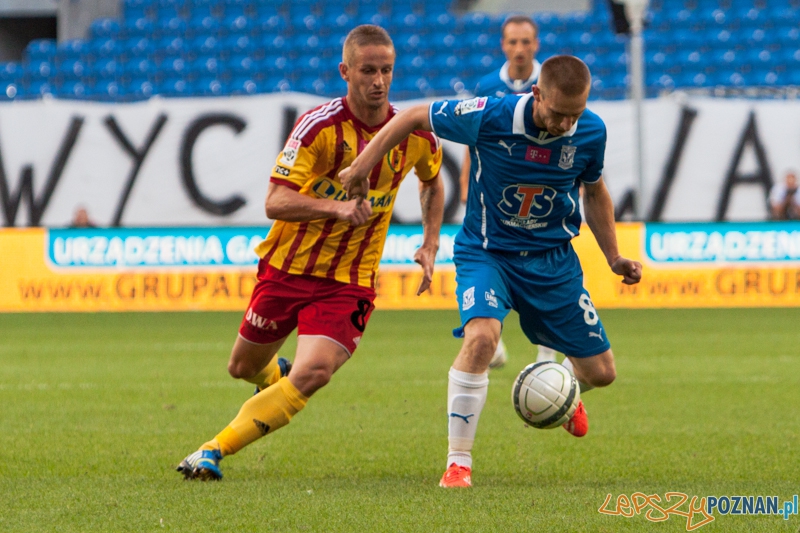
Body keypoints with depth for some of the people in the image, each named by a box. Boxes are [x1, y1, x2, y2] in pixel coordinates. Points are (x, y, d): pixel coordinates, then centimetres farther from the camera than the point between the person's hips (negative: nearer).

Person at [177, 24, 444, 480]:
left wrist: (430, 245, 11)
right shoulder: (319, 126, -15)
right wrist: (336, 207, -36)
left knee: (313, 373, -24)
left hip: (348, 283, 0)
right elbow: (276, 203, -21)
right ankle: (277, 377, 55)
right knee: (244, 367, 16)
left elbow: (432, 182, 22)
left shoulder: (416, 135, -3)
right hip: (288, 268, 0)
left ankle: (214, 451, -17)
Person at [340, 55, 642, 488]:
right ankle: (458, 461, -19)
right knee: (481, 337, -32)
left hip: (553, 257, 4)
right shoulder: (489, 117, -25)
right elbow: (414, 117, -10)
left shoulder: (590, 132, -12)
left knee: (600, 371, 7)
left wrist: (614, 258, 6)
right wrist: (361, 166, -8)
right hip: (486, 253, -4)